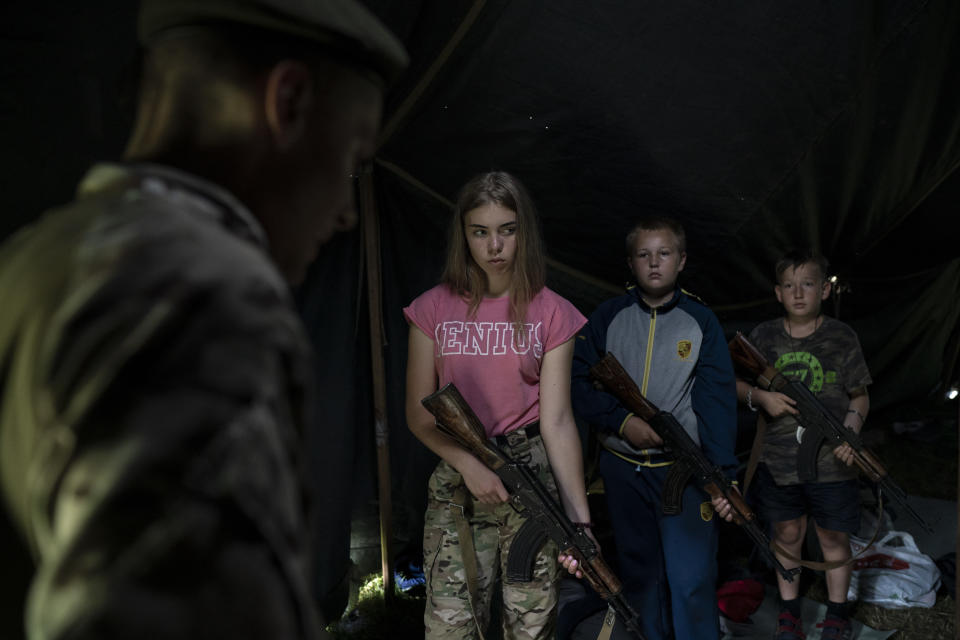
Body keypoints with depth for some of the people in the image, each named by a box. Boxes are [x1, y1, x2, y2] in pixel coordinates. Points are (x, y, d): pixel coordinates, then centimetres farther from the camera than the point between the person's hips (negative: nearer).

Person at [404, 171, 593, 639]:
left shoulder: (551, 313, 0)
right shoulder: (433, 309, 2)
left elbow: (557, 419, -7)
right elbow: (419, 412, 2)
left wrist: (579, 517, -15)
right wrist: (469, 464, -15)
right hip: (458, 478, 1)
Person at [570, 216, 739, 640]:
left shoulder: (701, 321, -1)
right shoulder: (609, 316, 3)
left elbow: (716, 402, -8)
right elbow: (578, 381, -1)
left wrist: (723, 475, -18)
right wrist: (622, 420, -16)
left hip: (684, 468, -2)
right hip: (622, 470, 2)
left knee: (692, 581, -8)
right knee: (640, 576, 14)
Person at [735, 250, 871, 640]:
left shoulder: (842, 337, -3)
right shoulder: (764, 336, 0)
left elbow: (859, 396, 2)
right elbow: (734, 382, 8)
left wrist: (851, 430, -15)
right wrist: (760, 397, -12)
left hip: (830, 462, -1)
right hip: (778, 460, 1)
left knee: (834, 539, 10)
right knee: (787, 535, 13)